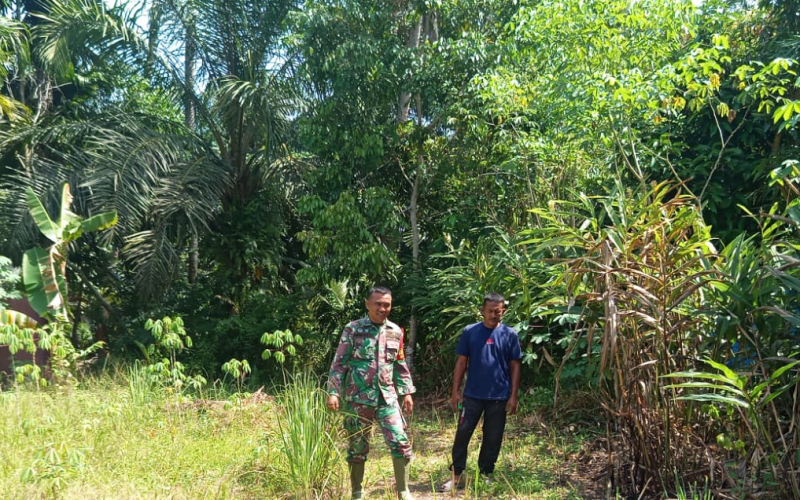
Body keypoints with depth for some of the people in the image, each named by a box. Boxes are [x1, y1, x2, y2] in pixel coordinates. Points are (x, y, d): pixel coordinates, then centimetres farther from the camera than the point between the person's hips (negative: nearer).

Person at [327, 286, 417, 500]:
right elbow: (339, 363, -5)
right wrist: (333, 392, -13)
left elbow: (401, 365, 13)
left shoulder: (396, 332, 6)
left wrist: (407, 392, 10)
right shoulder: (353, 329, -6)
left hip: (387, 398, 3)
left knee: (400, 442, -4)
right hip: (358, 398, -3)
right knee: (357, 447, 8)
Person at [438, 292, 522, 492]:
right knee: (462, 434, 0)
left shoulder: (510, 335, -1)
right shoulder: (470, 332, -1)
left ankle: (486, 474, 24)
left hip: (499, 396, 0)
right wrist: (455, 391, -1)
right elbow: (461, 362, 2)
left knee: (493, 438, 9)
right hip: (472, 394, 0)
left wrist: (513, 396, -1)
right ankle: (456, 475, 10)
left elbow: (514, 366, 3)